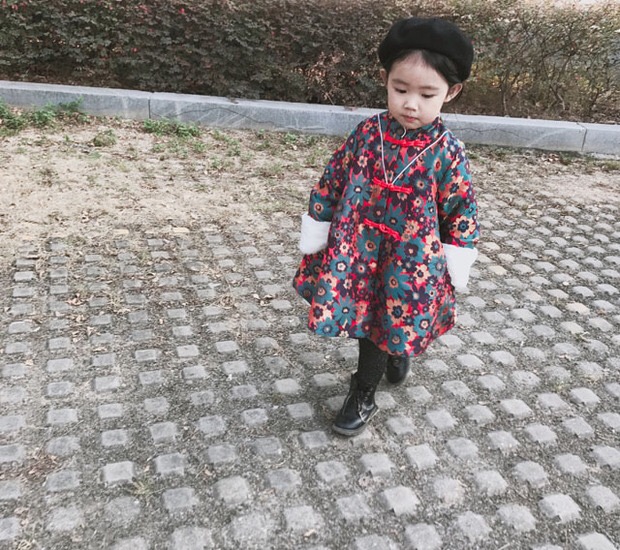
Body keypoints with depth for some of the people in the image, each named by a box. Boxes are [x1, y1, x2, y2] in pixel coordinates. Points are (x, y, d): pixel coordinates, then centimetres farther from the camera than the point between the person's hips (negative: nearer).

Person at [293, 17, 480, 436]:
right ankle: (396, 353, 50)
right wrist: (315, 236, 0)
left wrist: (455, 269, -4)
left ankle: (364, 397, 30)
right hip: (355, 252, 3)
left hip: (408, 265, -3)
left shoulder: (448, 152, -14)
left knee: (382, 324, 9)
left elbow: (463, 212, -5)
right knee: (368, 320, 17)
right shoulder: (368, 133, -8)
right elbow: (331, 183, -1)